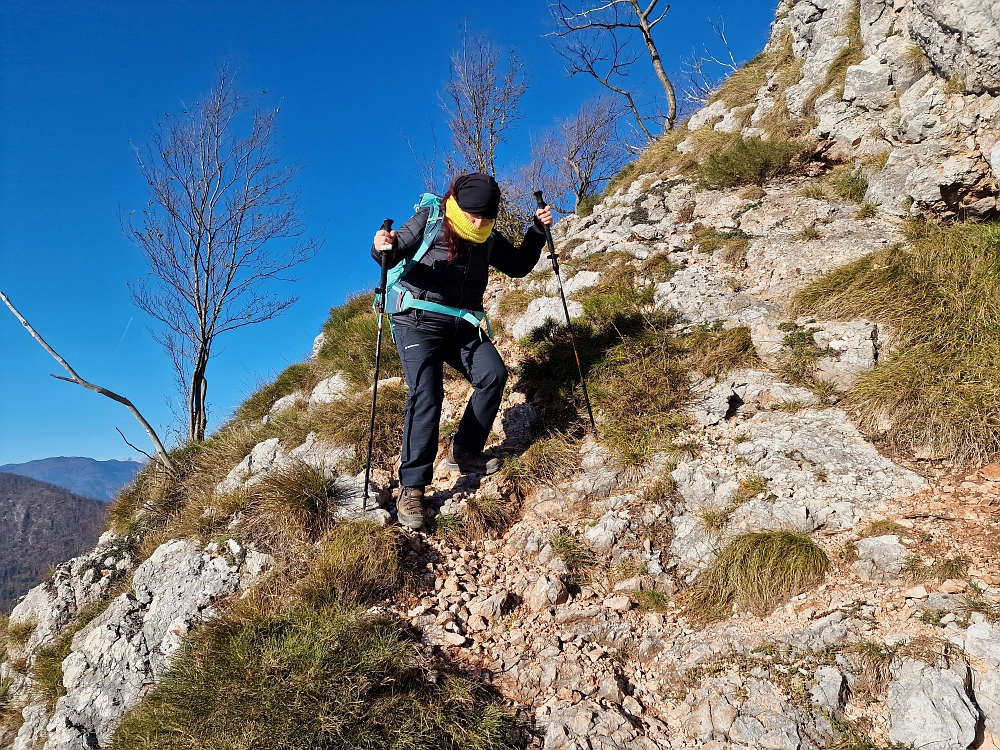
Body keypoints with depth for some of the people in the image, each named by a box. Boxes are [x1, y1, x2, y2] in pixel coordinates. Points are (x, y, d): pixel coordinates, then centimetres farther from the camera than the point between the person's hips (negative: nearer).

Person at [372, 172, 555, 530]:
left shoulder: (489, 239, 12)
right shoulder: (429, 221, -2)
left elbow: (518, 266, 22)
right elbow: (393, 254, -8)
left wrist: (537, 232, 8)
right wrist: (383, 247, -32)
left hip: (463, 326, 5)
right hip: (419, 322, -5)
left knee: (493, 375, -16)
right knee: (426, 394, -21)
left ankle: (464, 451, 2)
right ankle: (411, 488, -19)